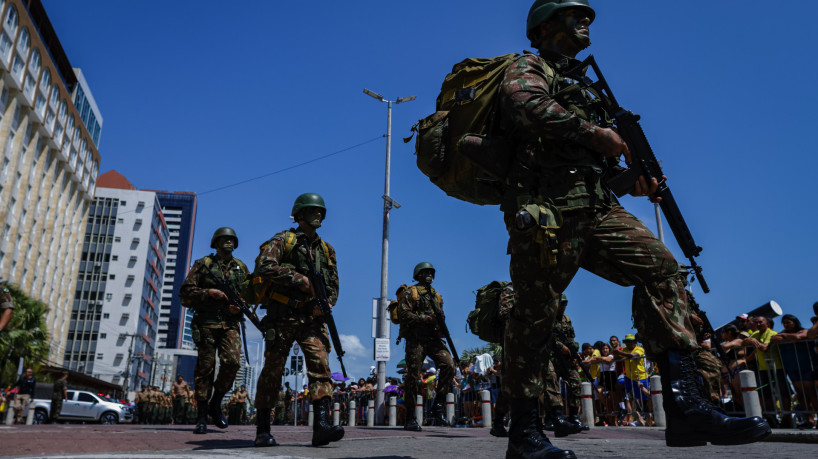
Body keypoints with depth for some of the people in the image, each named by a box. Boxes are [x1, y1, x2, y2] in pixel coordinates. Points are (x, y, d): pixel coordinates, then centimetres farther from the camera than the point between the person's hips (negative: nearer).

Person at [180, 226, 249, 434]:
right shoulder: (203, 264, 7)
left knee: (232, 362, -15)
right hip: (206, 322, -2)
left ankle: (216, 404, 6)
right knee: (205, 367, -2)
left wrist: (241, 307, -4)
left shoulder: (241, 267, 15)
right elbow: (186, 291, 1)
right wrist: (209, 292, -13)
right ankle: (202, 416, 6)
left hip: (230, 322, 2)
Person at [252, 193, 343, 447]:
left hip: (312, 318, 4)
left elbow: (333, 285, 19)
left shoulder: (326, 249, 17)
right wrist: (299, 279, -19)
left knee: (320, 366, -12)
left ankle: (322, 425, -18)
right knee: (272, 371, 1)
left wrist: (326, 304, -2)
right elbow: (264, 267, -14)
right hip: (283, 315, -4)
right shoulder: (283, 240, 2)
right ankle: (262, 430, 11)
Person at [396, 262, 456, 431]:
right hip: (416, 338, -5)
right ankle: (410, 419, 5)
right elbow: (403, 314, -8)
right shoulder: (410, 293, 4)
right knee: (413, 377, -4)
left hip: (434, 338, 5)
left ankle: (438, 409, -7)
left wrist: (442, 329, 0)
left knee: (449, 365, -16)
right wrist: (423, 318, -18)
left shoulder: (437, 295, 21)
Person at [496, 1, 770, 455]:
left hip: (593, 207, 8)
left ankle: (684, 405, -13)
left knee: (658, 267, -10)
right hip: (546, 209, -8)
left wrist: (632, 182, 14)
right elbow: (525, 106, -18)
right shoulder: (528, 68, 8)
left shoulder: (578, 85, 32)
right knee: (535, 315, -7)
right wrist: (595, 133, -13)